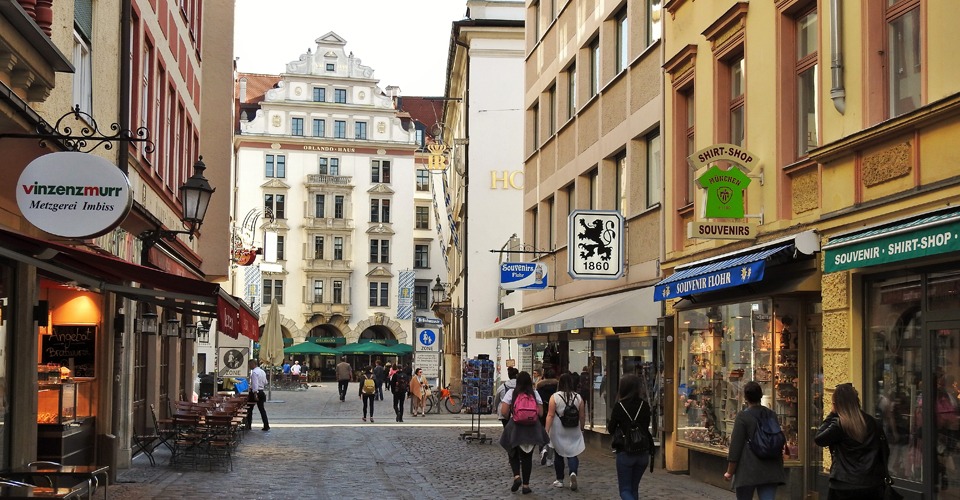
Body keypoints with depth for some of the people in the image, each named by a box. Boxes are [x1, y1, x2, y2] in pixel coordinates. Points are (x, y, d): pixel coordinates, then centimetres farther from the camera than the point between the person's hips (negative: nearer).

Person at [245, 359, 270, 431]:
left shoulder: (254, 372, -16)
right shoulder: (262, 371, 11)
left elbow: (255, 384, -24)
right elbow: (265, 383, 18)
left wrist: (255, 394, -28)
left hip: (255, 392, -8)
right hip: (261, 392, 8)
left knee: (249, 409, 5)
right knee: (262, 409, 8)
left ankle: (248, 425, 9)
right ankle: (266, 426, 4)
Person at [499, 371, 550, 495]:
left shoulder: (511, 393, -6)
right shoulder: (535, 394, 0)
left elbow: (504, 412, -10)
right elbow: (541, 413, -1)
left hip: (515, 428, -2)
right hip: (532, 429, 2)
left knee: (513, 453, 16)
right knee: (527, 456, 11)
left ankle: (517, 476, -7)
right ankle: (526, 485, 11)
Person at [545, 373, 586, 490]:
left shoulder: (555, 397, -9)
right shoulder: (578, 397, -2)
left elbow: (550, 415, -14)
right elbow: (582, 416, 2)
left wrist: (547, 430, -12)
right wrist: (582, 429, 17)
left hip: (558, 432, -1)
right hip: (574, 432, 1)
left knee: (558, 455, 13)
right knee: (573, 454, 5)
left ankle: (560, 480, 21)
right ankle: (573, 472, -22)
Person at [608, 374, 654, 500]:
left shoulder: (619, 407, -11)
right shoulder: (645, 406, -3)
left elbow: (611, 430, -1)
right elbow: (646, 427, 8)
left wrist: (609, 422, 20)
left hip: (625, 453, -4)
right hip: (643, 453, 4)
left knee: (625, 490, 3)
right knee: (634, 488, 18)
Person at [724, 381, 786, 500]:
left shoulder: (743, 416, -9)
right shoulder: (772, 415, 8)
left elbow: (735, 446, -9)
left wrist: (730, 472, -3)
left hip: (748, 470, -4)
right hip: (771, 471, 4)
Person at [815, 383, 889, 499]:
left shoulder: (838, 424, -12)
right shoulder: (872, 422, 4)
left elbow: (818, 439, -1)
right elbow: (885, 451, 11)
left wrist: (831, 415, 1)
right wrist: (881, 475, 20)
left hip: (844, 487, -5)